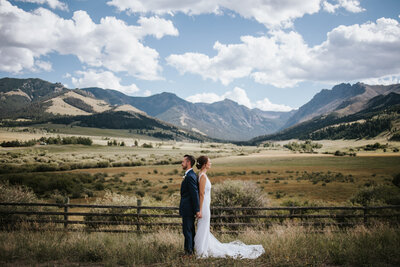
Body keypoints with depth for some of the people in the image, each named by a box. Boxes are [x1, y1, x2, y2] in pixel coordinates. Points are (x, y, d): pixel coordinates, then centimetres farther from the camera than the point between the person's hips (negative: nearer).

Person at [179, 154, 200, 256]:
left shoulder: (190, 176, -19)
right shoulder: (190, 175, 13)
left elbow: (195, 193, -22)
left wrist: (197, 210, -21)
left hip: (187, 208, -10)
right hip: (188, 208, 10)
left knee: (187, 230, -3)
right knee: (190, 229, 16)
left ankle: (189, 251, 4)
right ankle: (191, 249, 26)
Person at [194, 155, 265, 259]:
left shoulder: (202, 174, 10)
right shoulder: (203, 176, -18)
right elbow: (201, 194, -19)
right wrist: (200, 210, -20)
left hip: (205, 205, 9)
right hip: (204, 205, -9)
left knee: (205, 229, 15)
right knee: (203, 228, 1)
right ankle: (202, 252, 11)